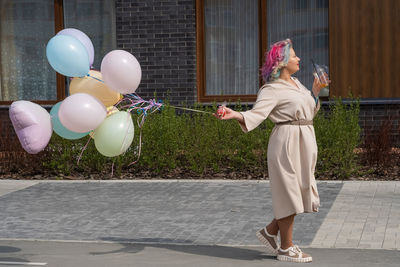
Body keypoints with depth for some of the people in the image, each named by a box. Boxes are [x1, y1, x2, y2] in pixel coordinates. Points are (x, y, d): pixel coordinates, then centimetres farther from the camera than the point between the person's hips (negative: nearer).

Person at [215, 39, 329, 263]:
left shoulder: (296, 84, 17)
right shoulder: (272, 89, -11)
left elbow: (310, 111, 26)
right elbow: (255, 114, -23)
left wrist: (316, 91, 14)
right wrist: (234, 114, -40)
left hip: (304, 142, 9)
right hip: (287, 142, -9)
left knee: (301, 192, 11)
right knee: (289, 193, -4)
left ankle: (270, 231, 24)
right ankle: (286, 248, 6)